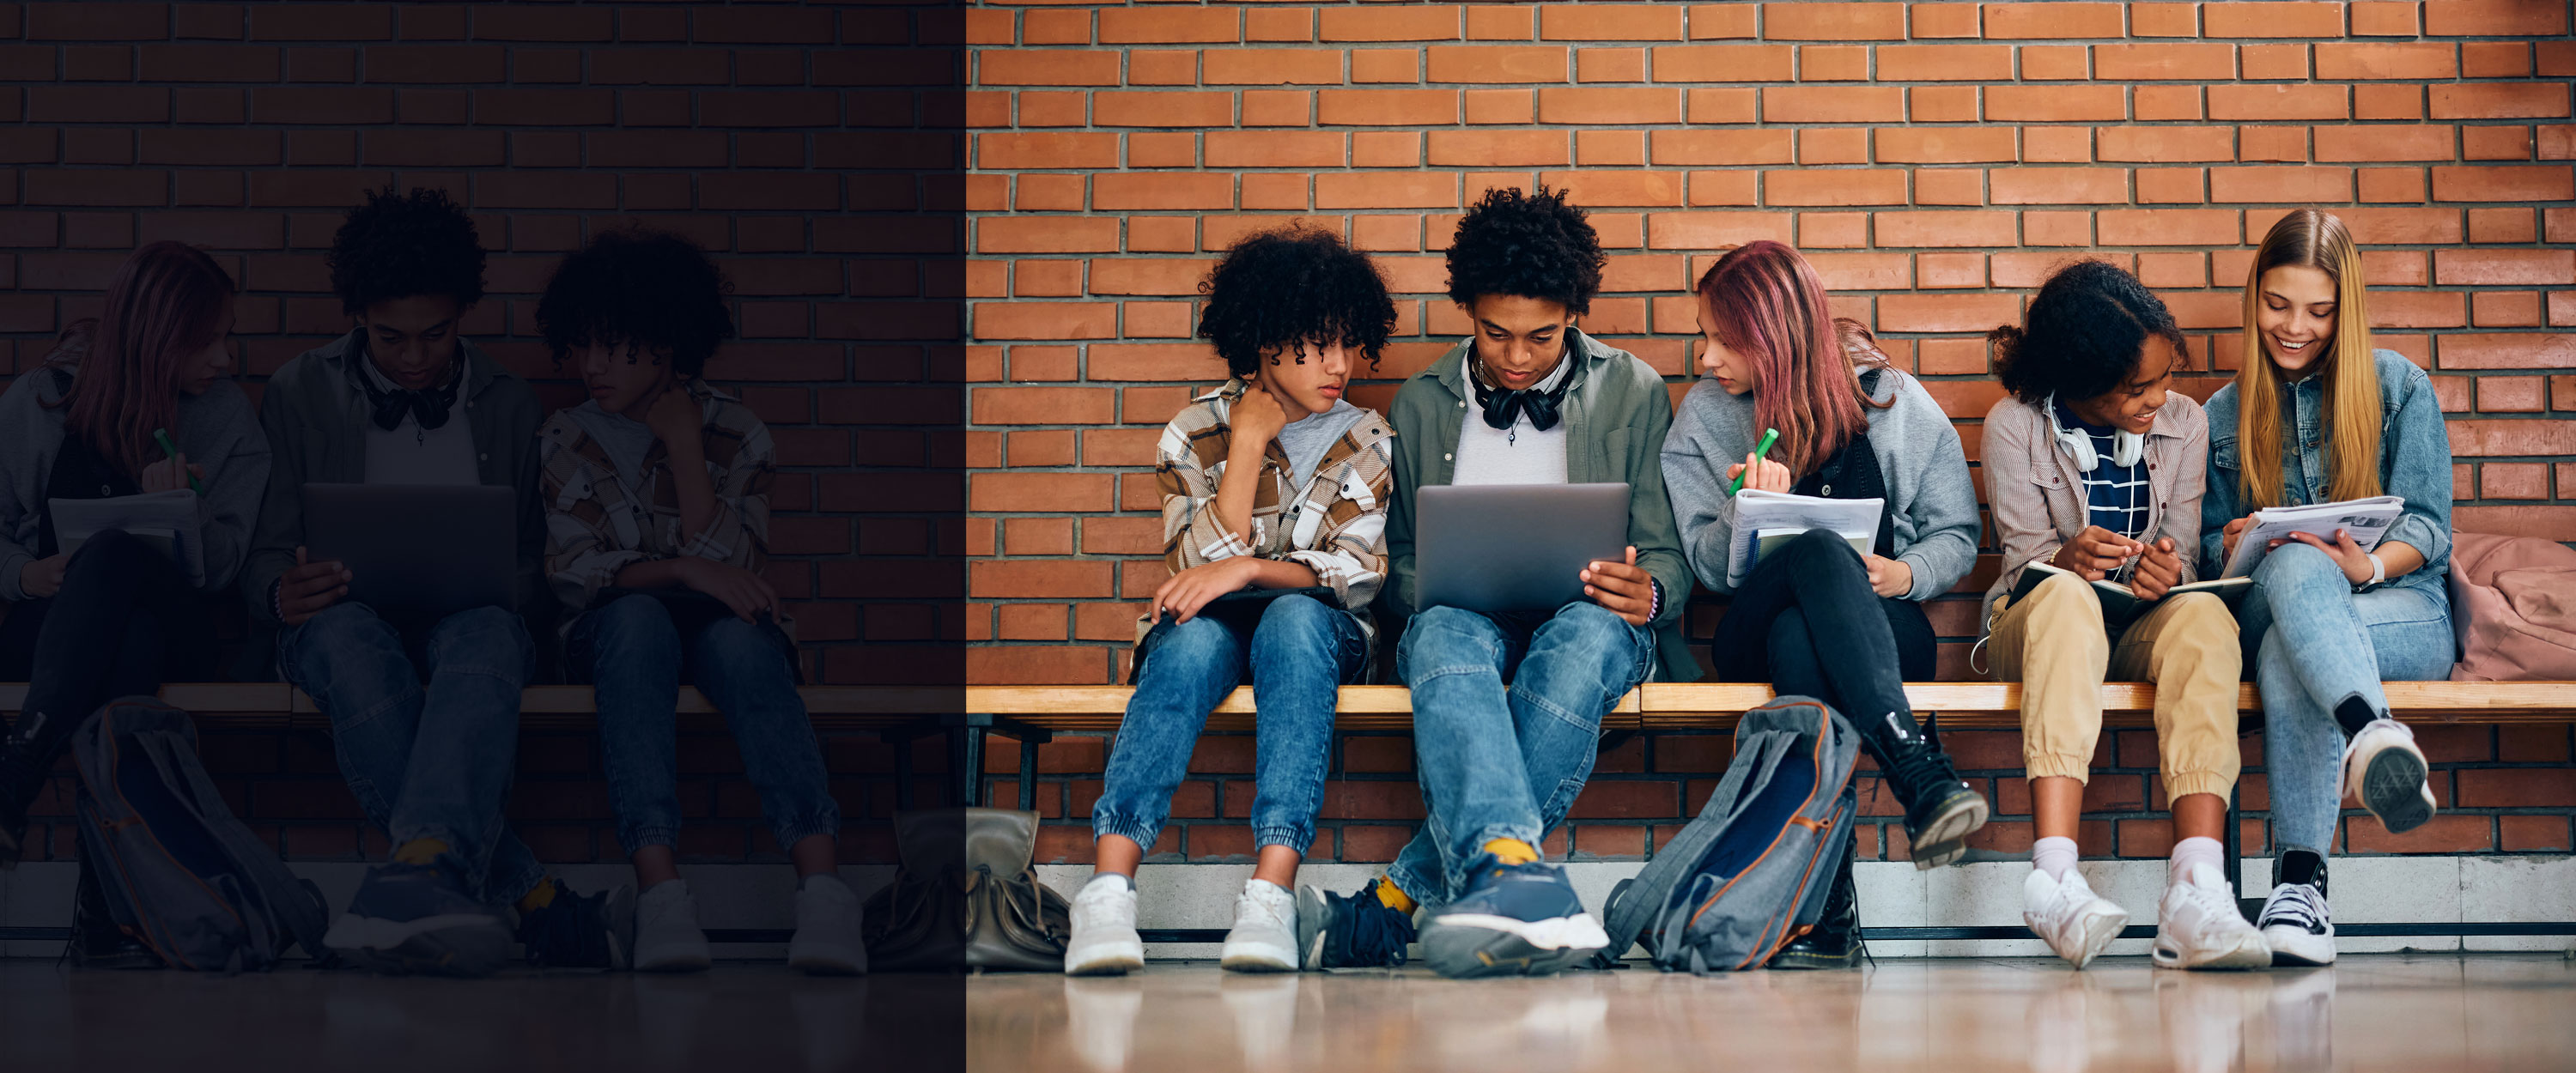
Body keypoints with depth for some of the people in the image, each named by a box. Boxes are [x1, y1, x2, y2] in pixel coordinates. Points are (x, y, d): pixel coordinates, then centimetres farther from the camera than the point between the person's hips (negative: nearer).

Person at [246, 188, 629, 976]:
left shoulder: (508, 406, 16)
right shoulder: (299, 394, 12)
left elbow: (533, 559, 19)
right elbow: (262, 559, 12)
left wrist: (504, 592, -8)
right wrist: (283, 594, -15)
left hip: (468, 620, 0)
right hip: (349, 618, 0)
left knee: (485, 637, -39)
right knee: (348, 634, -40)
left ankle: (423, 873, -67)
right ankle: (538, 902, -48)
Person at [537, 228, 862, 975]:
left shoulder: (737, 436, 6)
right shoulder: (568, 441, 9)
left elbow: (728, 565, -6)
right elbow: (571, 570, -4)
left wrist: (684, 446, -8)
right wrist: (686, 571, -20)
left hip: (719, 623, 0)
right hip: (615, 630, 0)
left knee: (740, 641, -38)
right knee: (638, 615, -38)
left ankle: (822, 882, -59)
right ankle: (658, 883, -55)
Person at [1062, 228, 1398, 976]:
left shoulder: (1367, 444, 6)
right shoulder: (1197, 434, 5)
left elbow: (1358, 572, -8)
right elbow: (1202, 566, -6)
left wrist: (1249, 570, -23)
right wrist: (1248, 441, -8)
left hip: (1319, 631, 0)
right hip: (1210, 628, 0)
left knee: (1293, 619, -37)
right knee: (1195, 639, -37)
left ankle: (1271, 892, -52)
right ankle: (1109, 889, -53)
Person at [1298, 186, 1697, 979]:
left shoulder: (1634, 393, 13)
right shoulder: (1423, 404, 17)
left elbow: (1668, 557, 11)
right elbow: (1402, 562, 20)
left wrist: (1648, 593, -15)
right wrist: (1424, 592, -6)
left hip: (1588, 619, -1)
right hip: (1465, 617, 1)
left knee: (1584, 638, -40)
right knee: (1443, 635, -39)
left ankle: (1396, 902, -44)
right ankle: (1512, 876, -66)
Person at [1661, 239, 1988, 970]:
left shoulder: (1891, 402, 7)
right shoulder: (1705, 417, 9)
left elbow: (1957, 534, 11)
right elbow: (1710, 566, 4)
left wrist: (1907, 574, -11)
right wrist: (1747, 511, -17)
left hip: (1885, 630, 0)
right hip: (1754, 637, 0)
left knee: (1796, 636, -40)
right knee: (1818, 550, -37)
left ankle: (1825, 912, -49)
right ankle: (1920, 774, -54)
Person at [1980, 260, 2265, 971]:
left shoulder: (2184, 423, 5)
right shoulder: (2015, 427, -4)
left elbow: (2182, 559, 4)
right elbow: (2026, 564, -7)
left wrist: (2169, 572, -22)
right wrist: (2067, 559, -32)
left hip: (2144, 630, 2)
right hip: (2033, 629, -2)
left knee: (2204, 615, -34)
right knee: (2067, 596, -39)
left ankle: (2197, 892, -51)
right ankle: (2055, 874, -54)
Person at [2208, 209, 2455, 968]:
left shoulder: (2399, 387, 9)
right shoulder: (2227, 413, 19)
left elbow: (2427, 529, 2)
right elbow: (2212, 544, 18)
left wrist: (2370, 566, -21)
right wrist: (2233, 548, -8)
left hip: (2403, 607, -1)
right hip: (2269, 609, 2)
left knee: (2287, 655, -41)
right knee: (2294, 563, -41)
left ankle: (2301, 881, -57)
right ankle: (2372, 734, -68)